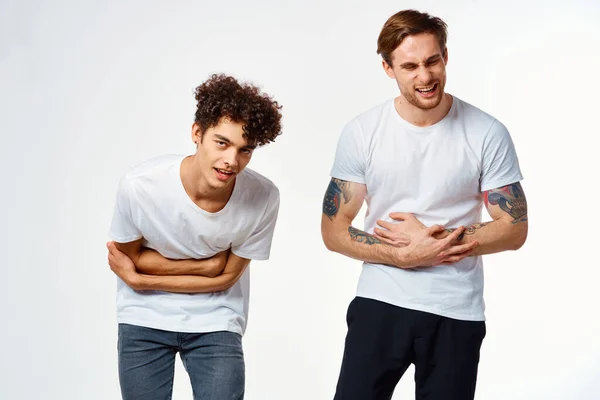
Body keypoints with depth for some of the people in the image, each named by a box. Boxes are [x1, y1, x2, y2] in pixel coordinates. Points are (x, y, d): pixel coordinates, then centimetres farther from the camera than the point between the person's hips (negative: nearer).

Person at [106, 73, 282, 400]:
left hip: (215, 323, 0)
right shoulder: (140, 185, -24)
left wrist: (139, 280, -10)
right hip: (145, 320, 0)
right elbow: (131, 259, -7)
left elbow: (225, 277, -10)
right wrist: (205, 265, -15)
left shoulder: (263, 198, -23)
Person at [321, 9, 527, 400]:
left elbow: (514, 229, -4)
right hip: (380, 305, 1)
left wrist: (431, 239, -14)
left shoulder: (488, 134, -7)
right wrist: (405, 255, -16)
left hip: (457, 314, 0)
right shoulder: (361, 133, -4)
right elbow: (334, 230, -1)